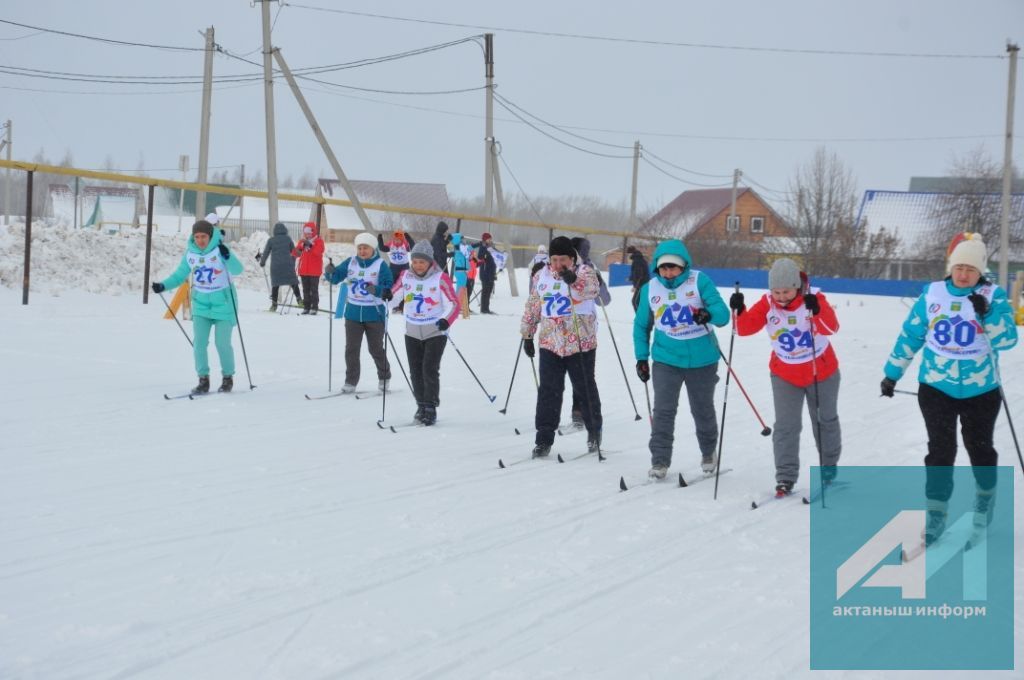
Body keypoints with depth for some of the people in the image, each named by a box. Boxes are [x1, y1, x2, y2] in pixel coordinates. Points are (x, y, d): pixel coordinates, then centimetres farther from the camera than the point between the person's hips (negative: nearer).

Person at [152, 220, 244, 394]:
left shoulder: (219, 249, -15)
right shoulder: (190, 253, -2)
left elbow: (238, 270, -25)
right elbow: (180, 275, 9)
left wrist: (227, 256, -42)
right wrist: (163, 285, -5)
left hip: (223, 302, -4)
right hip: (201, 303, 4)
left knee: (222, 343, -2)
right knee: (199, 342, -3)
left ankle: (228, 377, 17)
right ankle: (203, 380, 6)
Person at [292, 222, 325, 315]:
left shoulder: (318, 241, -3)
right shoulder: (302, 241, 10)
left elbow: (318, 252, -20)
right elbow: (296, 253, 6)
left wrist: (310, 245, -25)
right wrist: (296, 252, -16)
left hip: (314, 270, -5)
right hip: (304, 270, 5)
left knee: (314, 289, -1)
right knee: (305, 289, 8)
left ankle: (314, 307, 2)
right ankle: (306, 307, 13)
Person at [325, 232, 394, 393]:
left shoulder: (380, 265, -9)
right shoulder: (350, 263, 2)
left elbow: (388, 287, -16)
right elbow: (336, 277, 2)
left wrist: (377, 290, -36)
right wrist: (331, 272, -21)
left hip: (374, 314, -3)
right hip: (353, 313, 3)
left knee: (376, 349, 9)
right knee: (351, 349, 4)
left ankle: (384, 377, 28)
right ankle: (351, 382, 11)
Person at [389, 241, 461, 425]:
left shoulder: (440, 278, -13)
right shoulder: (406, 276, -1)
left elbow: (454, 304, -14)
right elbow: (394, 295, 10)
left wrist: (446, 320, -32)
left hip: (435, 332, -5)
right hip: (412, 332, 5)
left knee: (429, 369, -10)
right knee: (415, 371, 7)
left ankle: (431, 408, -1)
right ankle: (421, 406, 21)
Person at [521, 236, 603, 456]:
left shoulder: (584, 273, -6)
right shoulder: (541, 276, 6)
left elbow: (592, 289, -29)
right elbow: (532, 307, 15)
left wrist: (574, 280, -48)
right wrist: (527, 335, 15)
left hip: (581, 344, -3)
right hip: (550, 343, 3)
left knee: (586, 389, 9)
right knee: (548, 391, 0)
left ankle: (594, 433, 26)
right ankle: (544, 438, 4)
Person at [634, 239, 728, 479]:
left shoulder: (700, 281, -10)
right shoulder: (650, 289, -1)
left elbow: (722, 314, -16)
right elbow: (641, 325, 12)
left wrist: (709, 314, -38)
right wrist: (641, 358, 9)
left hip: (702, 359, -1)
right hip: (666, 359, 1)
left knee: (703, 410, 14)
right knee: (663, 410, -9)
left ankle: (708, 453, 37)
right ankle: (660, 461, -2)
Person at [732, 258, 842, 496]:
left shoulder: (815, 298, -22)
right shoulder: (767, 303, -15)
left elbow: (831, 328, -34)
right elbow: (746, 327, -18)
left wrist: (817, 310, -52)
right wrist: (739, 311, -37)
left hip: (822, 372, -1)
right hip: (785, 375, 1)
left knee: (825, 420, 17)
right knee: (786, 426, -5)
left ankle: (829, 465, 39)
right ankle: (786, 477, 0)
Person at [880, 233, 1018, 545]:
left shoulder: (994, 296, -8)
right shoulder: (932, 294, -2)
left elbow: (1007, 339, -17)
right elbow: (910, 335, 6)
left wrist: (986, 314, -32)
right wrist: (892, 373, 9)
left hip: (980, 390, -1)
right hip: (936, 387, 1)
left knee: (980, 448, 14)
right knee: (940, 451, -2)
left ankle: (985, 495, 38)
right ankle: (935, 514, 3)